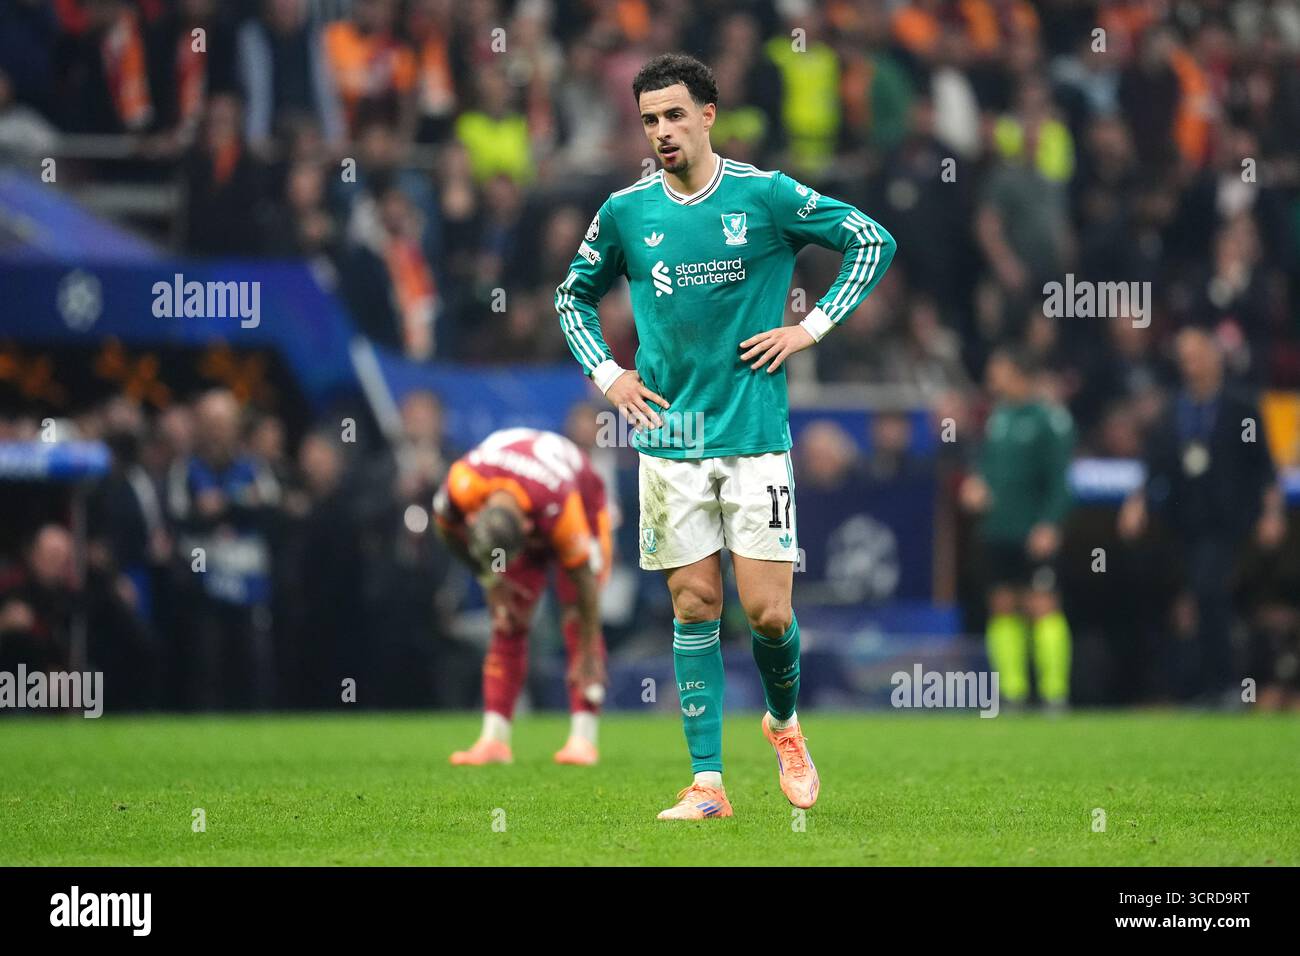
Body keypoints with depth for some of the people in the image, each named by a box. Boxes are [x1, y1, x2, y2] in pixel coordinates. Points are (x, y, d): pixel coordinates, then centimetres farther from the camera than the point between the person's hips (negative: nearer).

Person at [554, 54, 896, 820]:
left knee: (768, 612, -5)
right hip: (670, 437, 2)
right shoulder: (626, 212, 4)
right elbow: (574, 296, 20)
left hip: (755, 434, -2)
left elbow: (873, 240, 3)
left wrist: (814, 327, -3)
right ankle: (707, 781, 4)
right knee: (694, 608, 1)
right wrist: (606, 374, 6)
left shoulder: (766, 195, -4)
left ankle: (785, 721, 25)